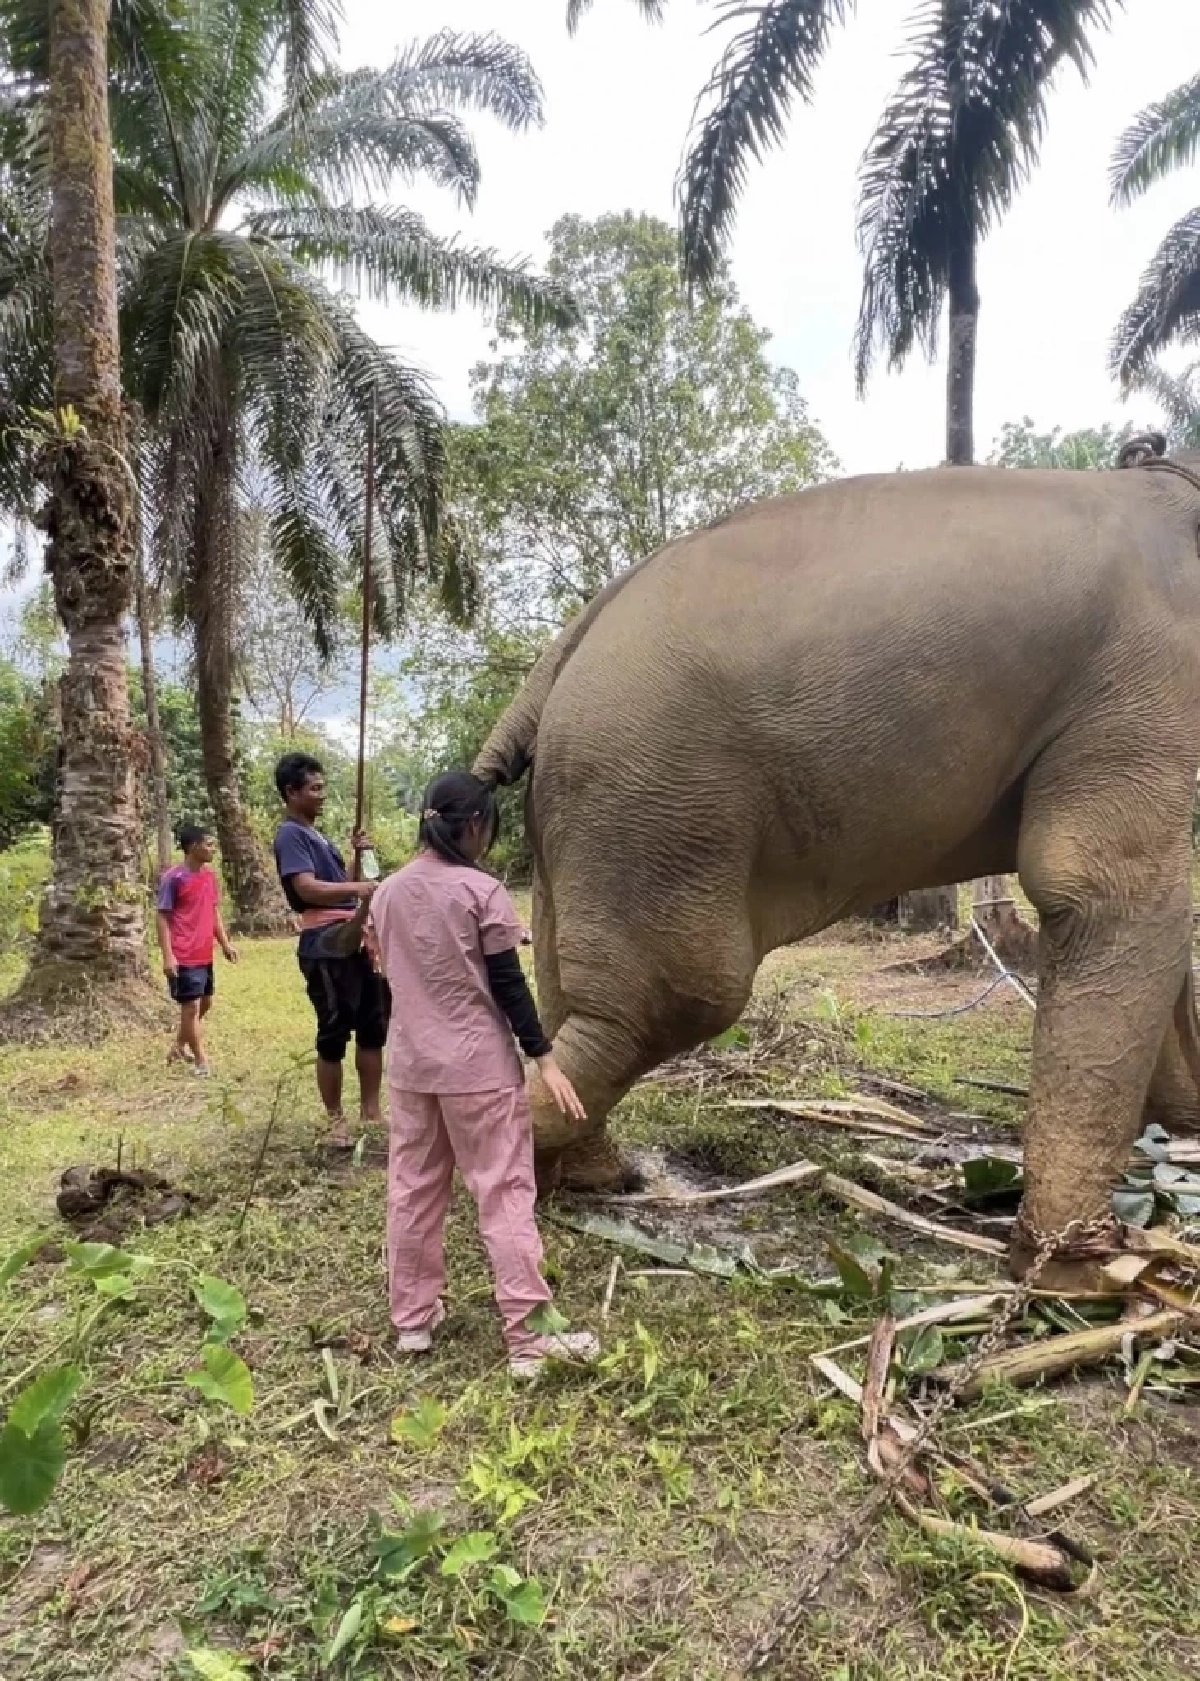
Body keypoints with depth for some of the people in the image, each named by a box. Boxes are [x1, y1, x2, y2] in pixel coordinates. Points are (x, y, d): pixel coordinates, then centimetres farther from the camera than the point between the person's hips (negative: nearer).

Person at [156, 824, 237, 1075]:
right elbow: (163, 917, -12)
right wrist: (167, 956, -18)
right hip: (184, 957, -8)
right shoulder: (173, 878, -13)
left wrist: (225, 944, 13)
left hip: (205, 954, 8)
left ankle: (179, 1047, 36)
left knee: (205, 1003, 18)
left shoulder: (210, 874, 9)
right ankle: (201, 1061, 6)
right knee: (191, 1006, -1)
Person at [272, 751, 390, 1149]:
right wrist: (359, 888, -36)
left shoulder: (316, 834, 20)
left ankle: (371, 1112, 23)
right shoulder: (291, 835, -9)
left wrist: (358, 857, 8)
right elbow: (307, 888, -24)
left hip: (354, 943, 9)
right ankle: (336, 1119, 13)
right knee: (333, 1036, 0)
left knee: (374, 1028, 13)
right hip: (325, 949, -9)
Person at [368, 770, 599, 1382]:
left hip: (410, 1063, 6)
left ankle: (412, 1318, 27)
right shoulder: (481, 890, -13)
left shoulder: (387, 894, 4)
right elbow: (507, 985, -13)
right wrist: (544, 1058, -6)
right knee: (505, 1193, 1)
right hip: (477, 1065, -6)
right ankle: (528, 1335, 6)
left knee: (411, 1190, 15)